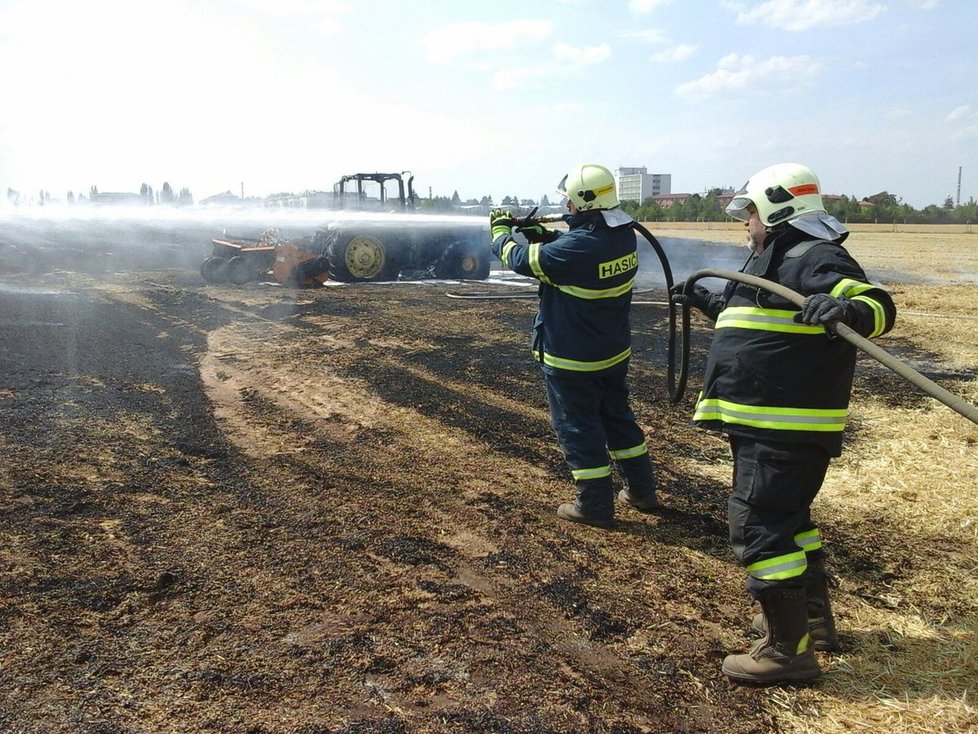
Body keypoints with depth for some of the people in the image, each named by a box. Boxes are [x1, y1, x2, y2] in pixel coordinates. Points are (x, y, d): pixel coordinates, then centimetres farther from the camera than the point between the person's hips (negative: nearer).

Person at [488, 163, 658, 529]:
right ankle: (642, 491, 32)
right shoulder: (624, 235, -3)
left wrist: (501, 231, 4)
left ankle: (596, 506, 15)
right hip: (614, 352, 8)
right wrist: (543, 235, 3)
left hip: (571, 359, -8)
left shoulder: (579, 246, -28)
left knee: (578, 429, 6)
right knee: (618, 417, 21)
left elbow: (520, 259, -15)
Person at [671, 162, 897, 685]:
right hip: (767, 423, 11)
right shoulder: (776, 259, 17)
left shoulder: (815, 259, -16)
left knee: (758, 524, -8)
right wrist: (705, 301, 40)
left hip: (786, 428, -11)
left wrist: (846, 309, -50)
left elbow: (878, 305, -29)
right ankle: (813, 618, 38)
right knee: (787, 516, 21)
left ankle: (787, 651, 2)